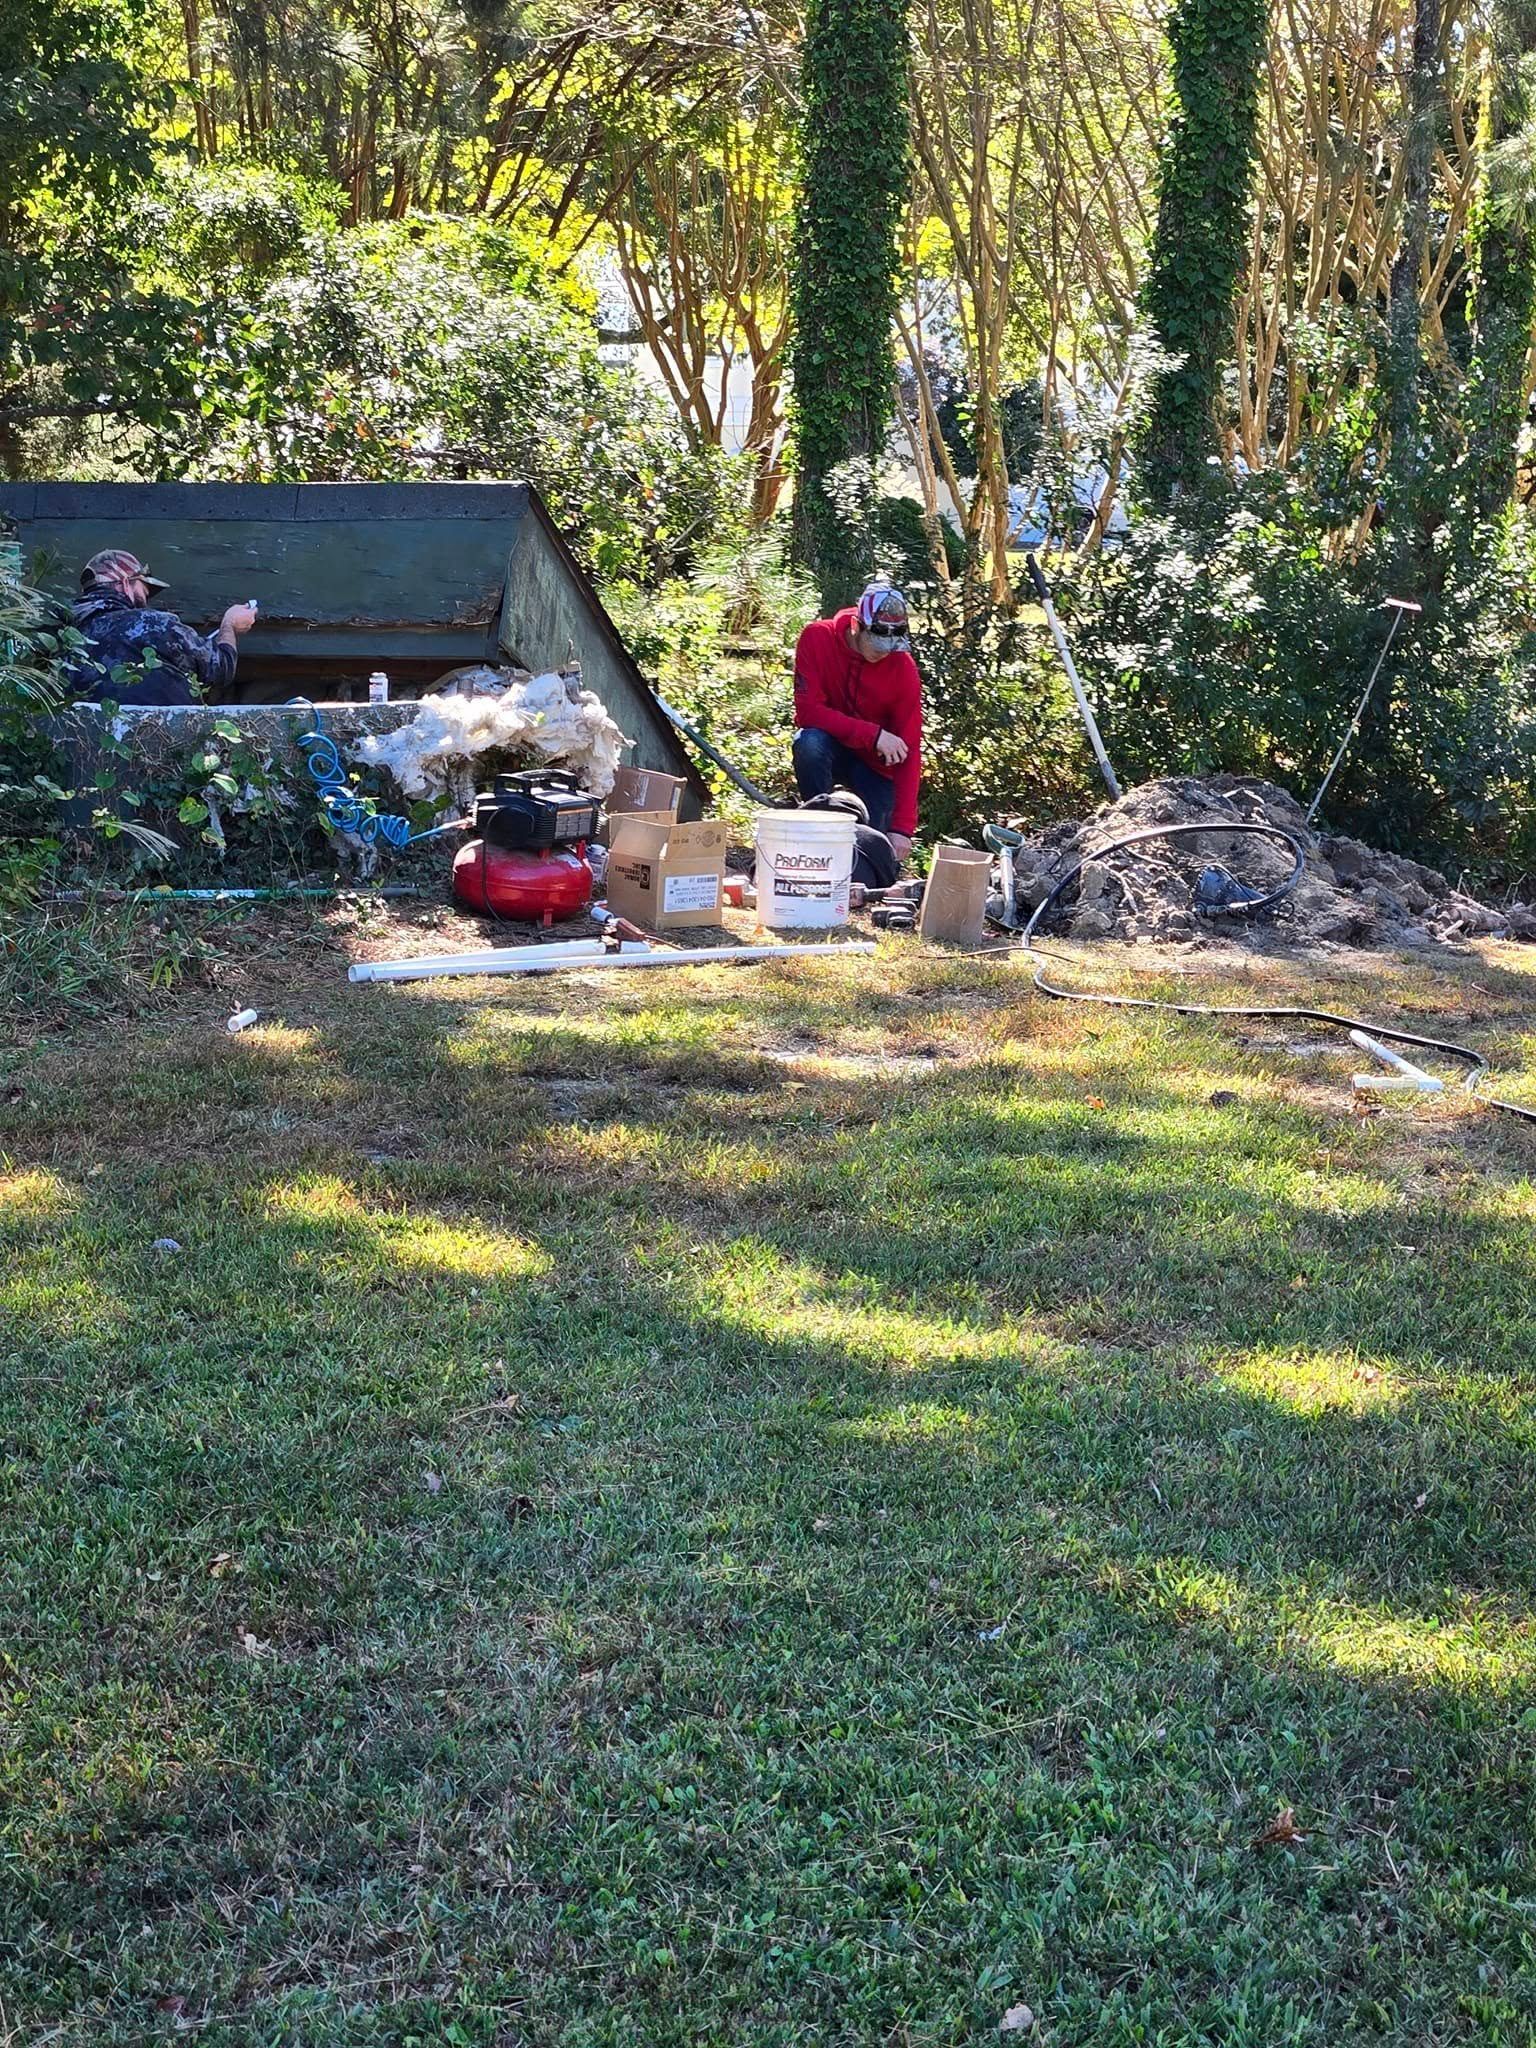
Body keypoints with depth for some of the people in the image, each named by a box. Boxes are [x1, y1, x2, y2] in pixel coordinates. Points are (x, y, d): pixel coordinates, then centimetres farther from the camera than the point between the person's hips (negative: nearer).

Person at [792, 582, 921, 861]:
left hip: (875, 763, 1)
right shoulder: (818, 638, -20)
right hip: (829, 743, -1)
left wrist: (903, 828, -27)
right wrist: (873, 734, -33)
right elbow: (808, 710, -25)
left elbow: (909, 750, -20)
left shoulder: (904, 668, -19)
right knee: (809, 743, -35)